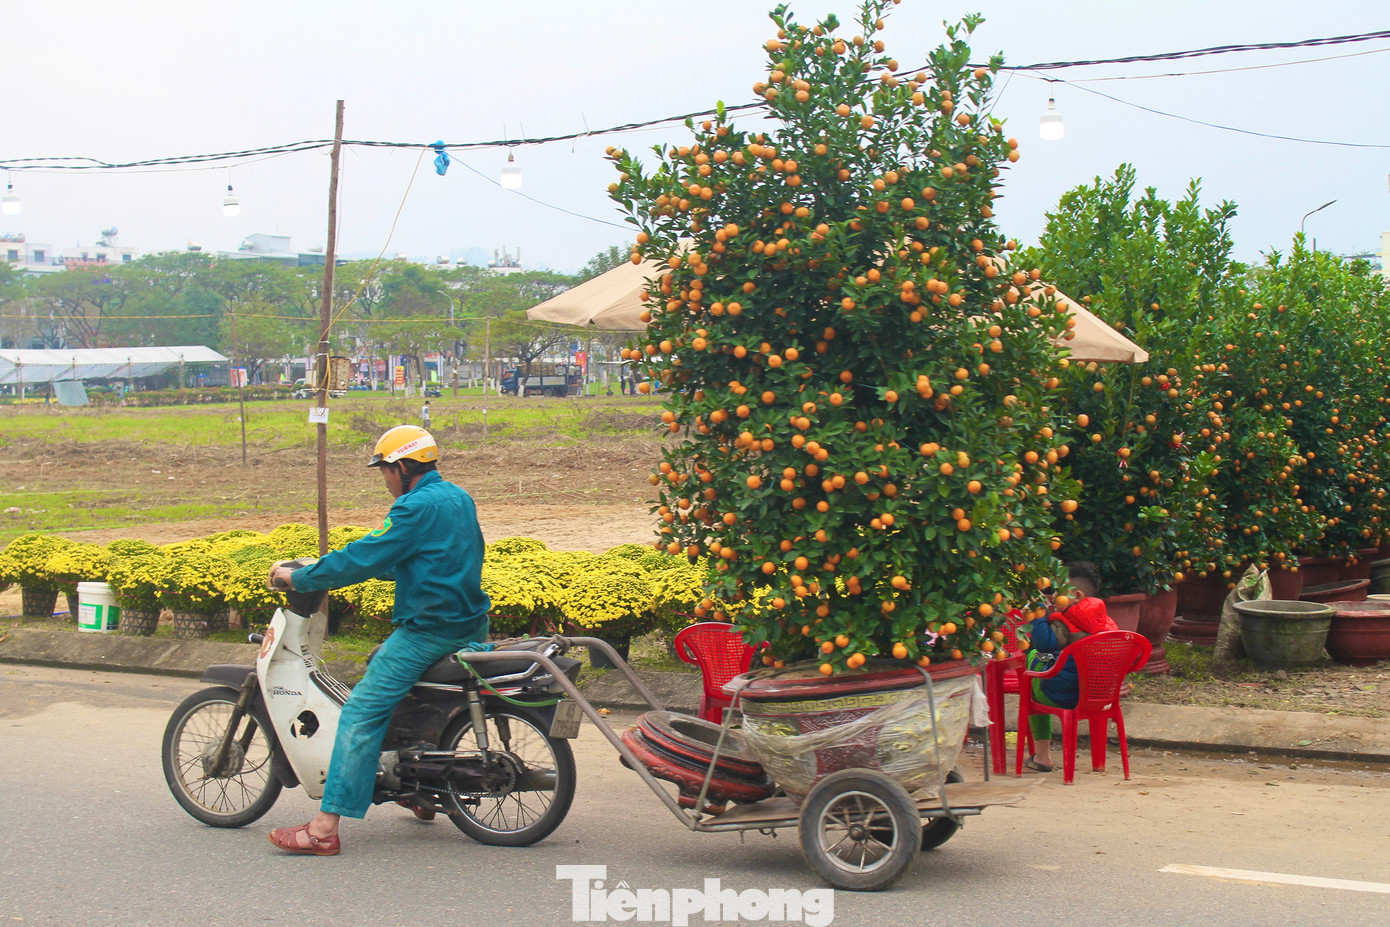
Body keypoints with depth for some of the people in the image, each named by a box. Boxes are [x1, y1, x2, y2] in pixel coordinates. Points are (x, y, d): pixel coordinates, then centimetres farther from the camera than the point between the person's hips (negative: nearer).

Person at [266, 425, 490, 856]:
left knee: (362, 712, -12)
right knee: (382, 663, 32)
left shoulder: (416, 507, -15)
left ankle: (325, 828, -19)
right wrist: (337, 565, 25)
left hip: (429, 629, -10)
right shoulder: (457, 498, 14)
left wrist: (299, 577, -6)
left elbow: (366, 558, -17)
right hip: (469, 622, 10)